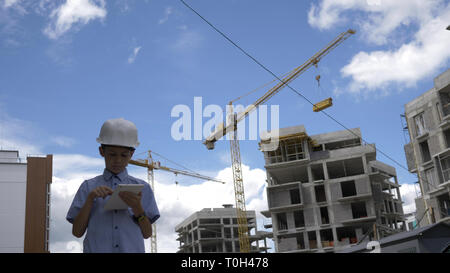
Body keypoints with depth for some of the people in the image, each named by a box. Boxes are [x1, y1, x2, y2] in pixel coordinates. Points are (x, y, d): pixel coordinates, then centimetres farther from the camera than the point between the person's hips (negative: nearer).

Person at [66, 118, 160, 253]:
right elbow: (77, 232, 5)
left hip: (132, 248, 0)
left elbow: (147, 234, 7)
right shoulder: (88, 187, 10)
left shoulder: (142, 187, 10)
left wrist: (137, 208, -10)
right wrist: (90, 198, -6)